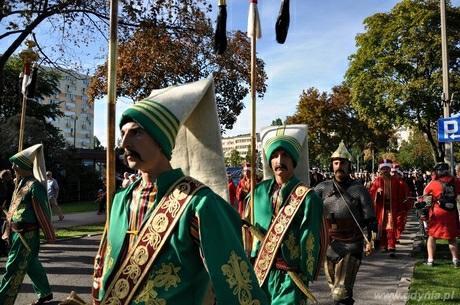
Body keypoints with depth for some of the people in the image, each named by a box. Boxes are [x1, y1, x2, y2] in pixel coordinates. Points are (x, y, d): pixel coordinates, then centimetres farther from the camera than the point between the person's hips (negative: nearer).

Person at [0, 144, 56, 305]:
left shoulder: (34, 185, -18)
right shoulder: (20, 184, 9)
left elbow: (43, 211, -16)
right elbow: (13, 209, 14)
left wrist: (49, 235, -11)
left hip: (27, 234, -9)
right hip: (17, 233, 9)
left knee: (13, 269, -2)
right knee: (32, 264, 19)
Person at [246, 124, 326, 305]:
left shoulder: (306, 197, -11)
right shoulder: (260, 191, 5)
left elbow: (310, 242, -9)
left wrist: (304, 277, -8)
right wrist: (252, 263, 10)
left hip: (290, 276, -5)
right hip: (260, 273, 5)